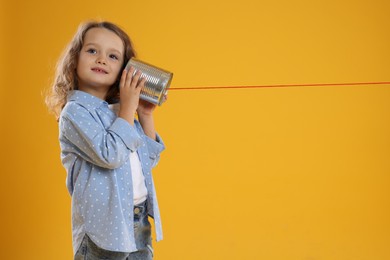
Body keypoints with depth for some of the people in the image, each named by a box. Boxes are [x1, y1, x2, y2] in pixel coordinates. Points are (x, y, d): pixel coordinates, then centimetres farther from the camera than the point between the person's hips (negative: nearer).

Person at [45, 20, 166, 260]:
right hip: (105, 223, -7)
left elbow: (149, 159, 12)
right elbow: (109, 155, -23)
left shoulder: (120, 111, 9)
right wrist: (128, 108, -15)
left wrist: (146, 115, 3)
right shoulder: (75, 111, -11)